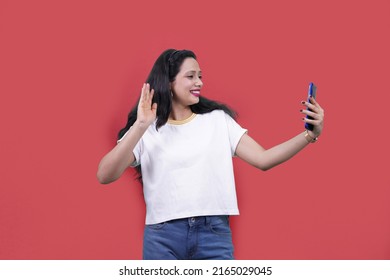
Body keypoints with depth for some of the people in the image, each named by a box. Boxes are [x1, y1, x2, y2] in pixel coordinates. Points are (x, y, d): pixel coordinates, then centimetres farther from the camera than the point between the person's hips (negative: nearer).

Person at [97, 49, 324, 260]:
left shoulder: (218, 119, 11)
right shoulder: (147, 130, 4)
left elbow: (262, 159, 4)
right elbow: (105, 176, -7)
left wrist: (310, 135, -7)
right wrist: (139, 127, -16)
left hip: (214, 233, 1)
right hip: (163, 237, -1)